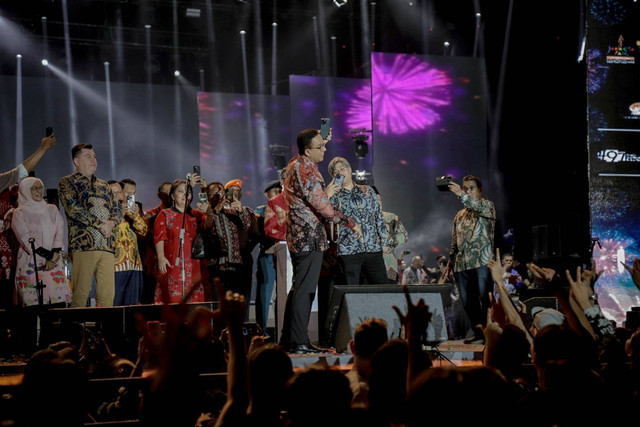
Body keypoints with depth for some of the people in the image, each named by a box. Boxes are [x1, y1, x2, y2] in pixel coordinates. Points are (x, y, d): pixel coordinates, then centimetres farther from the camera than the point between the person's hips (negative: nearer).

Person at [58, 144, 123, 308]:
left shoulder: (103, 185, 24)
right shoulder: (67, 183, 6)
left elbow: (117, 209, 20)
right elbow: (74, 209, -9)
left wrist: (111, 223, -3)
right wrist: (100, 224, -11)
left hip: (107, 244, 5)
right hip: (83, 243, -5)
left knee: (108, 292, -1)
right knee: (80, 293, -9)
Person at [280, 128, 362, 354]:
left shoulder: (294, 164, 9)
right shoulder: (307, 172, -19)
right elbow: (324, 208, -20)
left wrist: (321, 140, 24)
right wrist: (351, 223, -12)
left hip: (297, 237, 10)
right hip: (310, 237, -10)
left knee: (298, 288, 15)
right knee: (305, 290, -7)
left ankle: (288, 339, 20)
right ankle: (299, 342, -5)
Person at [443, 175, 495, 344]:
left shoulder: (487, 206, 6)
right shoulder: (460, 215, 23)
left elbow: (480, 207, -20)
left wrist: (461, 195, -34)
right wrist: (450, 263, 19)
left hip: (482, 261, -6)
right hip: (462, 264, 6)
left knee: (485, 299, -12)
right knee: (468, 302, 5)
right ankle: (478, 333, 12)